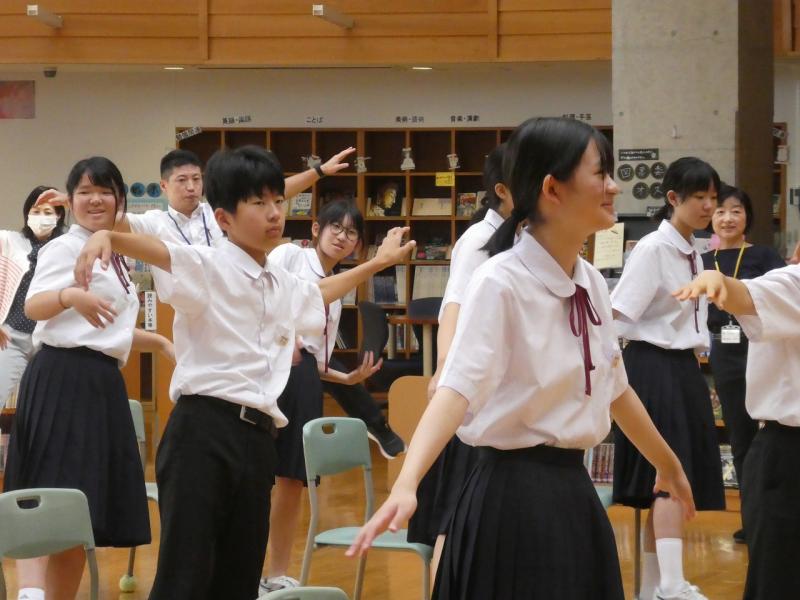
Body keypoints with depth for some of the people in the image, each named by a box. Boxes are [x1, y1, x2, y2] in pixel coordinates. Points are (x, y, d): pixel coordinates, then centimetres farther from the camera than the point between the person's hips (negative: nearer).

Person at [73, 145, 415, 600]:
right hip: (204, 430, -8)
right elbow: (157, 251, -27)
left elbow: (317, 295, 44)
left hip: (258, 437, 8)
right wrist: (106, 236, -48)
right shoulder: (208, 267, -6)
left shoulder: (282, 285, 19)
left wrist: (378, 262, 54)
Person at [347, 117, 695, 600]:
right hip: (516, 494, -7)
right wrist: (407, 484, -41)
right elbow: (459, 388, -27)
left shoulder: (592, 284, 7)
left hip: (574, 492, 7)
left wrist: (668, 464, 34)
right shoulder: (502, 282, -15)